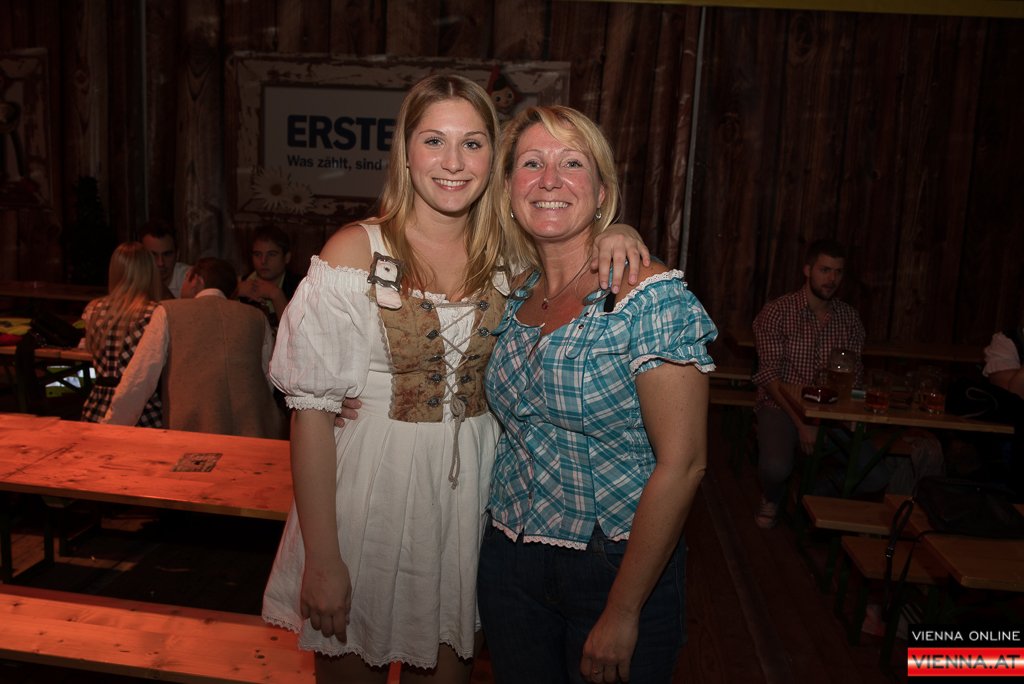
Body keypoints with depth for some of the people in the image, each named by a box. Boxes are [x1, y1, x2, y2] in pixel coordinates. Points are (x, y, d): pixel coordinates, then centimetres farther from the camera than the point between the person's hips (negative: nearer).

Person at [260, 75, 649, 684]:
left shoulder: (508, 254, 1)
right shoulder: (357, 251, -10)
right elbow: (312, 409, -12)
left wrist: (614, 237, -10)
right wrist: (321, 559, -14)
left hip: (473, 491, 3)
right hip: (372, 490, -3)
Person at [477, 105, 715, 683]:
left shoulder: (652, 297, -17)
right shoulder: (516, 297, 3)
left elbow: (681, 465, -19)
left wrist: (621, 613, -17)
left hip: (616, 570, -5)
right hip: (510, 564, 6)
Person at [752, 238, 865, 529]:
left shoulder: (849, 317, 7)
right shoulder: (776, 312, -7)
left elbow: (855, 372, 8)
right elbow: (769, 375, -13)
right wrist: (801, 422, -22)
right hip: (781, 405, -4)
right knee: (776, 467, -31)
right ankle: (772, 499, 9)